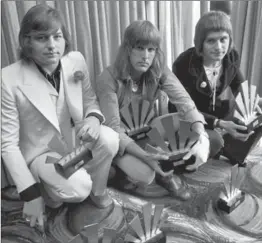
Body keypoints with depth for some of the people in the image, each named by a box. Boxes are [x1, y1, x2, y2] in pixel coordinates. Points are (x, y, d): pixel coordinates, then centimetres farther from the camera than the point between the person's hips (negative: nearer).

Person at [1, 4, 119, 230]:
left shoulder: (76, 60, -12)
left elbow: (90, 99, 4)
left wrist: (93, 118, -22)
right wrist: (30, 195, -16)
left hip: (76, 140, 4)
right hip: (41, 152, -3)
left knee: (109, 138, -26)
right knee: (78, 188, -29)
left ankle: (98, 190, 4)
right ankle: (48, 191, 9)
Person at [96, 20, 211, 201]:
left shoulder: (159, 72, -14)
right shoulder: (108, 78, -25)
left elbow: (186, 104, -24)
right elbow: (113, 128, -26)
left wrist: (202, 139, -41)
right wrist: (145, 156, -39)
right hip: (119, 140, -4)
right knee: (144, 176, -32)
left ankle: (165, 171, 8)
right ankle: (123, 168, 3)